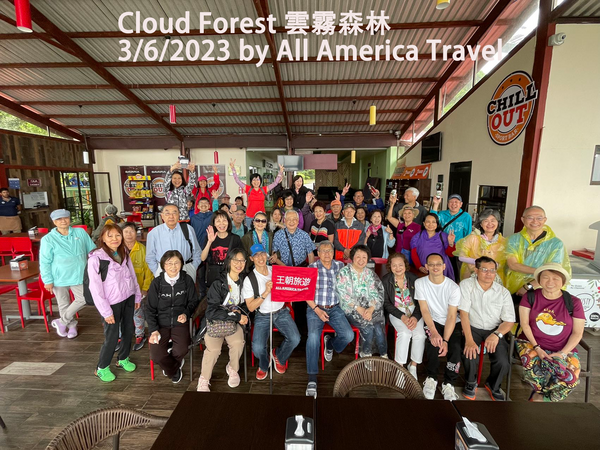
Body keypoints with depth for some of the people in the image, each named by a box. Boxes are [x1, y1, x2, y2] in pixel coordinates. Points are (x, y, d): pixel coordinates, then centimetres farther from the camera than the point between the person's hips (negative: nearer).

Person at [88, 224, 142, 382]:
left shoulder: (124, 254, 1)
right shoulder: (96, 258, -16)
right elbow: (95, 288, -15)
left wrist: (137, 296, 9)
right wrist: (106, 311, -14)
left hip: (128, 298, 6)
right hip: (112, 303, -5)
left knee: (128, 331, 16)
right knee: (112, 337, 3)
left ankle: (123, 359, 38)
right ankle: (102, 368, 27)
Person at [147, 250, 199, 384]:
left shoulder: (187, 280, -5)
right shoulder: (157, 283, -5)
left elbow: (193, 301, 8)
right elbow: (150, 309, 1)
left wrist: (186, 313, -12)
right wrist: (153, 330, -8)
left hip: (180, 322, 0)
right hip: (161, 323, 1)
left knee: (181, 350, -21)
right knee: (156, 354, -17)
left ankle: (169, 365, 19)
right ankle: (175, 370, 19)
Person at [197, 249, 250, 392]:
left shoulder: (244, 282, 0)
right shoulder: (218, 284, -13)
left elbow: (246, 304, 13)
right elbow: (211, 312, -17)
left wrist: (240, 313, -8)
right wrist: (236, 316, -18)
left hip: (235, 321, 3)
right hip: (216, 321, -2)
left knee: (238, 343, -23)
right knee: (213, 349, -23)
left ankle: (233, 369, 8)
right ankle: (204, 379, 6)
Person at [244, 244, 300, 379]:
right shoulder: (249, 279, -7)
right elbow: (250, 307, -11)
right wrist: (266, 292, -22)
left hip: (281, 312, 2)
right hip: (262, 316, -2)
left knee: (295, 339, -18)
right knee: (257, 348, -21)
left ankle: (279, 356, 17)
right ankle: (264, 364, 18)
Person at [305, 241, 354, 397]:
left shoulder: (340, 266, 9)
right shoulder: (312, 268, 1)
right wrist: (316, 309, -11)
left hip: (335, 308, 3)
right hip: (315, 308, -2)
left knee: (349, 335, -17)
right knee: (313, 336, -27)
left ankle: (330, 342, 19)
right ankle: (312, 379, -14)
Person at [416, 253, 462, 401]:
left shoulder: (453, 287, -12)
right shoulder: (420, 283, -8)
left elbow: (452, 316, -14)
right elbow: (424, 310, -10)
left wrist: (445, 340, -24)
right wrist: (434, 332, -23)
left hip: (452, 323, 0)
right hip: (432, 321, 0)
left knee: (456, 348, -26)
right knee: (433, 343, -29)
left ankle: (449, 384, -3)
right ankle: (431, 378, -6)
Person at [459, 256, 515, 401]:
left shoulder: (503, 292, -2)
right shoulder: (466, 285, -10)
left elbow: (509, 321, -3)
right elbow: (464, 312, -16)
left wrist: (497, 334, -23)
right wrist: (469, 340, -25)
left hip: (494, 330, 2)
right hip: (472, 327, -2)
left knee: (503, 363, -17)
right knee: (470, 354, -26)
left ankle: (493, 385, 20)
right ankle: (471, 382, 9)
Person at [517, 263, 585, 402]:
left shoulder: (573, 302, -1)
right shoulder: (530, 297, -1)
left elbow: (577, 333, 0)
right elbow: (524, 324, -3)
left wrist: (562, 353, -12)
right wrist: (536, 348, -13)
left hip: (563, 350, 1)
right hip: (532, 344, -1)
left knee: (571, 377, -27)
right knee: (531, 363, -32)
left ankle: (540, 397, -2)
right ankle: (544, 395, -1)